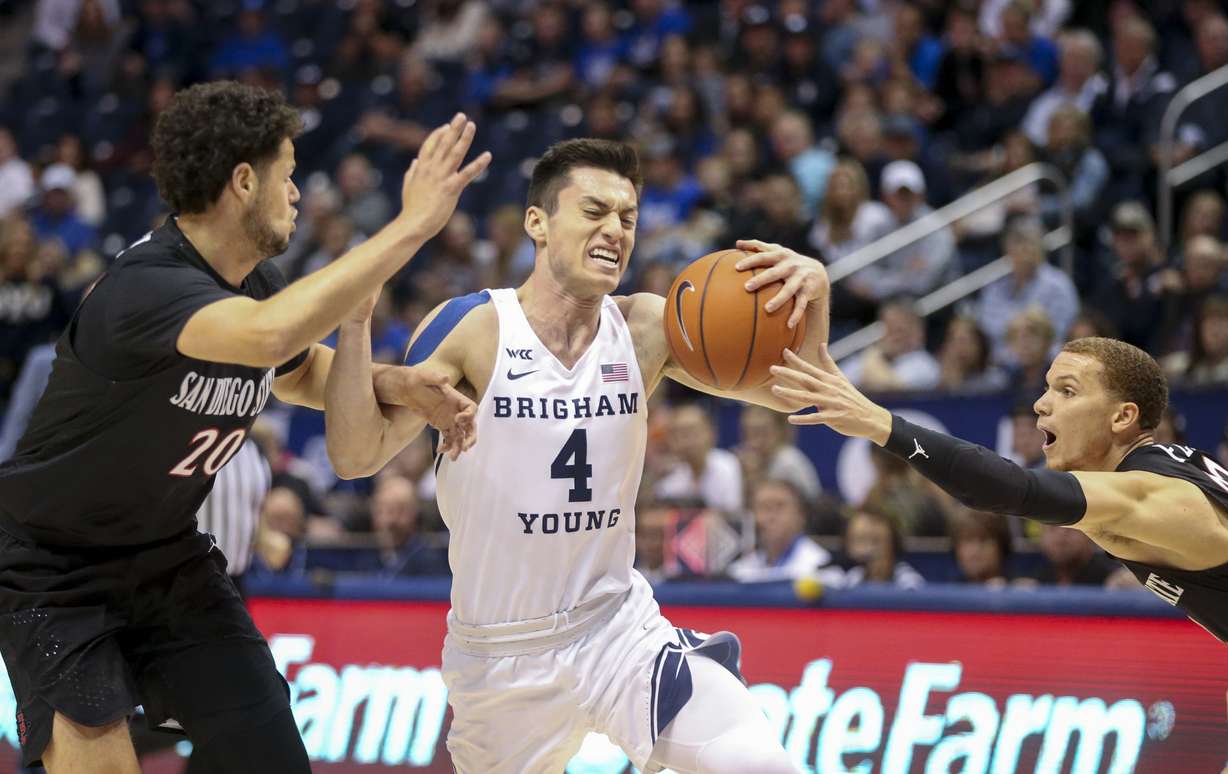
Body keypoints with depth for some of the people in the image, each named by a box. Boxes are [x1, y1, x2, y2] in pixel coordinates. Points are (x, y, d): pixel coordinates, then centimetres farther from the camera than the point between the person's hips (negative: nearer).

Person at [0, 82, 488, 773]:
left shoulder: (256, 282, -2)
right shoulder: (144, 287, -30)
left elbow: (302, 371, 20)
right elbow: (269, 336, -50)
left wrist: (403, 386, -2)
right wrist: (412, 226, -45)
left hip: (170, 558, 8)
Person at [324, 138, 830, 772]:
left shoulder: (648, 330, -1)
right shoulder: (472, 329, -12)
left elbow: (787, 392, 1)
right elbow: (357, 456, -17)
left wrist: (812, 294, -18)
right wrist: (354, 318, -30)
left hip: (620, 628, 2)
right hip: (500, 652, -2)